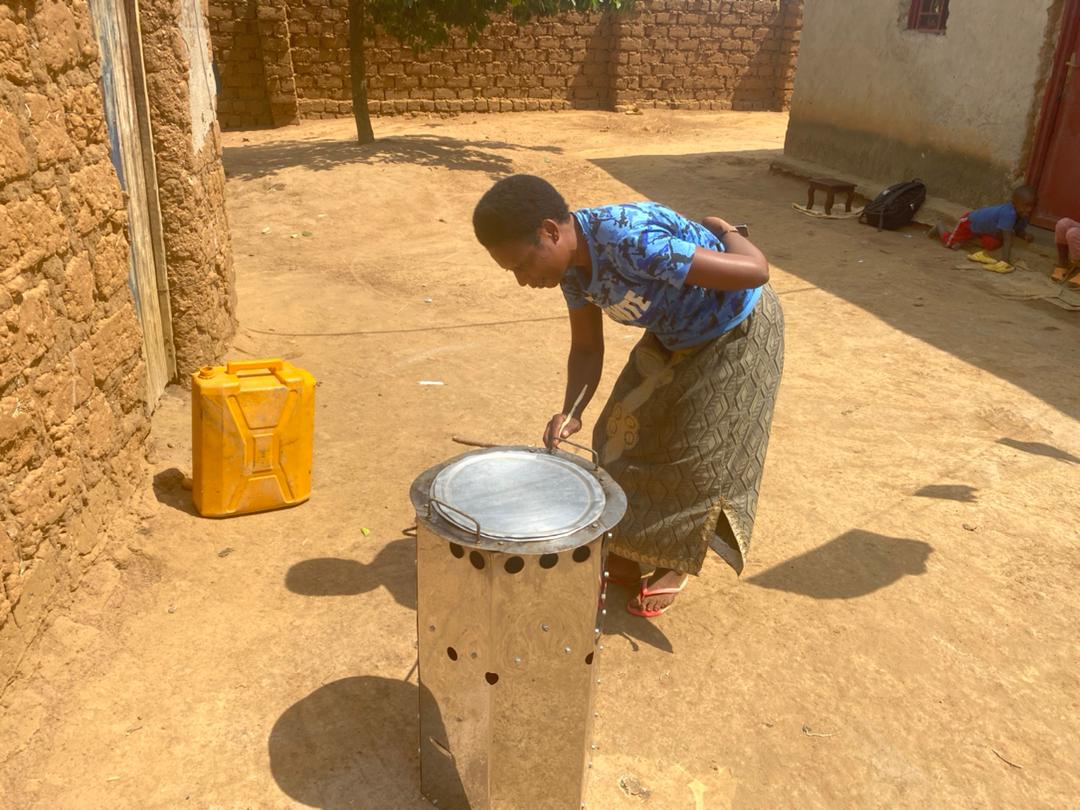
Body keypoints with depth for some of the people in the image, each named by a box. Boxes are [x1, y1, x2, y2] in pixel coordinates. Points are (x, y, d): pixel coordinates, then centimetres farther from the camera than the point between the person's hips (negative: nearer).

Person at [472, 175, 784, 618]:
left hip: (736, 335, -7)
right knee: (626, 434, 9)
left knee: (700, 457, 0)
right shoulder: (572, 261, -12)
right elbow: (587, 349, -3)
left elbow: (755, 270, -39)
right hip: (673, 335, 8)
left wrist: (722, 230, -19)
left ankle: (675, 565, 24)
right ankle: (625, 557, 27)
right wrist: (571, 412, -19)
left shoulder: (631, 241, -40)